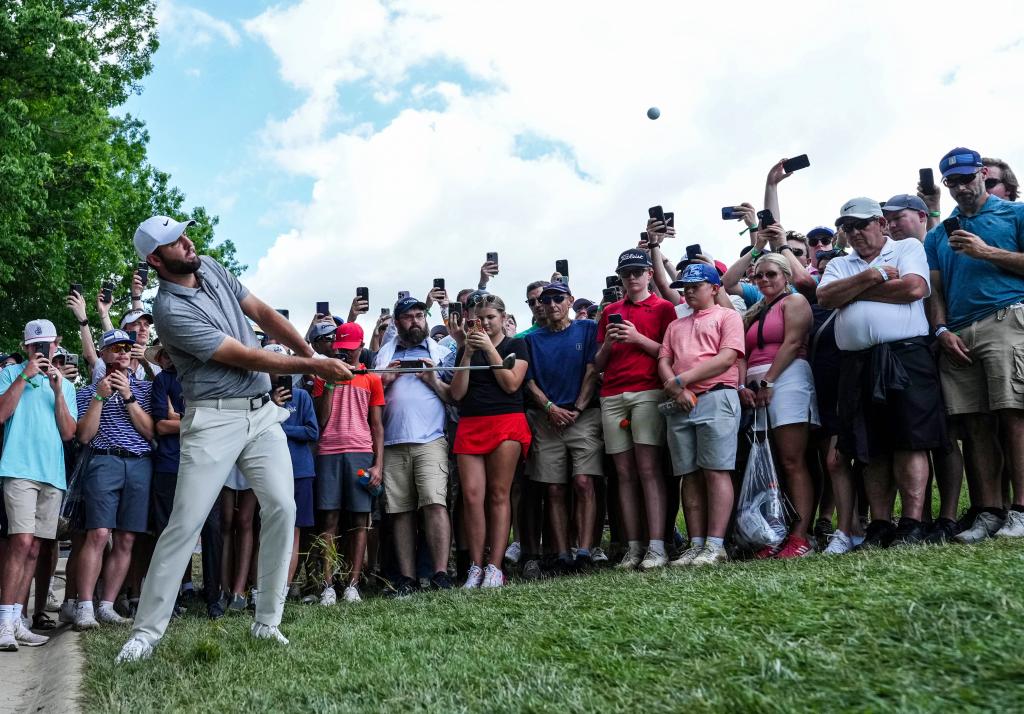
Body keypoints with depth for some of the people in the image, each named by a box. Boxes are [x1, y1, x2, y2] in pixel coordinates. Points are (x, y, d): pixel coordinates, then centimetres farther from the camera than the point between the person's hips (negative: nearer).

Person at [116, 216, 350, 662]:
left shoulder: (211, 268, 10)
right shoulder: (170, 309, -15)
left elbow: (263, 314, 11)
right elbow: (246, 357, -14)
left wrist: (313, 354, -1)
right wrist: (311, 368, -8)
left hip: (263, 412, 6)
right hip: (214, 420, -6)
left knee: (282, 505, -7)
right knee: (185, 523, -7)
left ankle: (267, 621, 1)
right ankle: (147, 631, 5)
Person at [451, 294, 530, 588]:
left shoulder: (516, 345, 9)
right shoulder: (465, 350, 17)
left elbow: (511, 384, -5)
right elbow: (457, 393, 7)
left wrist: (489, 349, -6)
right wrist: (468, 353, -1)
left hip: (506, 423, -3)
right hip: (470, 425, 3)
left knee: (498, 495, -5)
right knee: (471, 496, -7)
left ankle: (495, 567, -4)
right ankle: (475, 567, -3)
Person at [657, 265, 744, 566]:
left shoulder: (727, 316, 8)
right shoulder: (676, 326, 25)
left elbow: (727, 358, -6)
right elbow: (663, 361, 15)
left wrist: (683, 379, -9)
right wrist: (675, 388, -6)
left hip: (716, 398, -5)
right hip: (680, 404, 6)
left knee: (716, 471, -10)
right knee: (690, 475, 2)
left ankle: (715, 546, -11)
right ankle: (696, 546, 3)